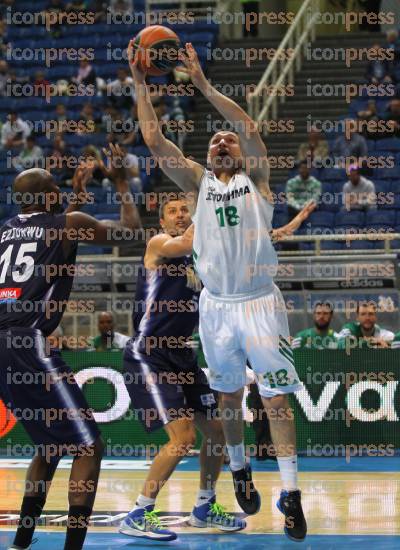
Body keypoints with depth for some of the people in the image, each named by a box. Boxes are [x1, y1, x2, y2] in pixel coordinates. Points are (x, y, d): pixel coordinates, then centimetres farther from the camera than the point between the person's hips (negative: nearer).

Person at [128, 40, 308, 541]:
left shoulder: (256, 179, 3)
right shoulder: (198, 182, 9)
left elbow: (250, 127, -14)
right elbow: (153, 138, 1)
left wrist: (203, 85, -17)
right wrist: (139, 81, -3)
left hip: (260, 302, -3)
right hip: (216, 305, 3)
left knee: (277, 398, -5)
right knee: (229, 396, 13)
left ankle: (290, 494, -4)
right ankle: (240, 471, 34)